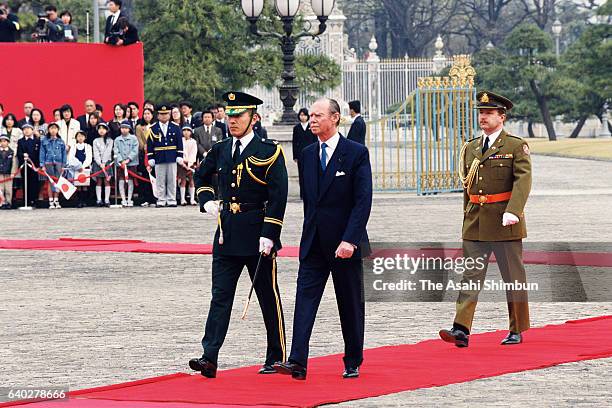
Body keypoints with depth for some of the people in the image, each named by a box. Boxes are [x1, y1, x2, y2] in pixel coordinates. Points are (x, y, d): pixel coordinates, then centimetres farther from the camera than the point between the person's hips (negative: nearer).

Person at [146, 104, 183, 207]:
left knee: (172, 180, 3)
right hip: (159, 159, -1)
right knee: (160, 181, 1)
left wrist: (179, 156, 0)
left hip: (172, 158, 1)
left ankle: (171, 200, 8)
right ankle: (161, 201, 5)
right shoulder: (153, 129, 3)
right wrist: (150, 158, -2)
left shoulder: (175, 127, 6)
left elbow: (179, 143, 7)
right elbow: (149, 145, 3)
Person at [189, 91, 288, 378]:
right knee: (220, 295, -3)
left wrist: (269, 235, -17)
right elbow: (201, 177, 29)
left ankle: (277, 358, 15)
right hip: (227, 233, 5)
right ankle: (210, 357, -9)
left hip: (257, 234, -5)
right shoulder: (220, 150, 9)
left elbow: (278, 196, -11)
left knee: (269, 297, 5)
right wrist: (206, 201, 11)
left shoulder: (269, 151, -7)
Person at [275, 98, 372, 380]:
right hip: (314, 244, 4)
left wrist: (349, 240, -20)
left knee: (351, 305, 6)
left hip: (345, 243, -4)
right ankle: (297, 362, -16)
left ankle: (353, 364, 18)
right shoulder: (307, 155, 10)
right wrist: (310, 233, 14)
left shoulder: (356, 153, -7)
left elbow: (363, 200, -13)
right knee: (305, 297, -8)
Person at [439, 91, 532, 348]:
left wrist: (513, 211, -29)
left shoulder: (516, 146, -4)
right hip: (475, 222, 4)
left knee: (513, 277, 6)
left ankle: (517, 331, 17)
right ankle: (461, 330, -15)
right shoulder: (470, 148, 13)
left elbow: (523, 180, -16)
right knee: (471, 275, -6)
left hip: (505, 223, -4)